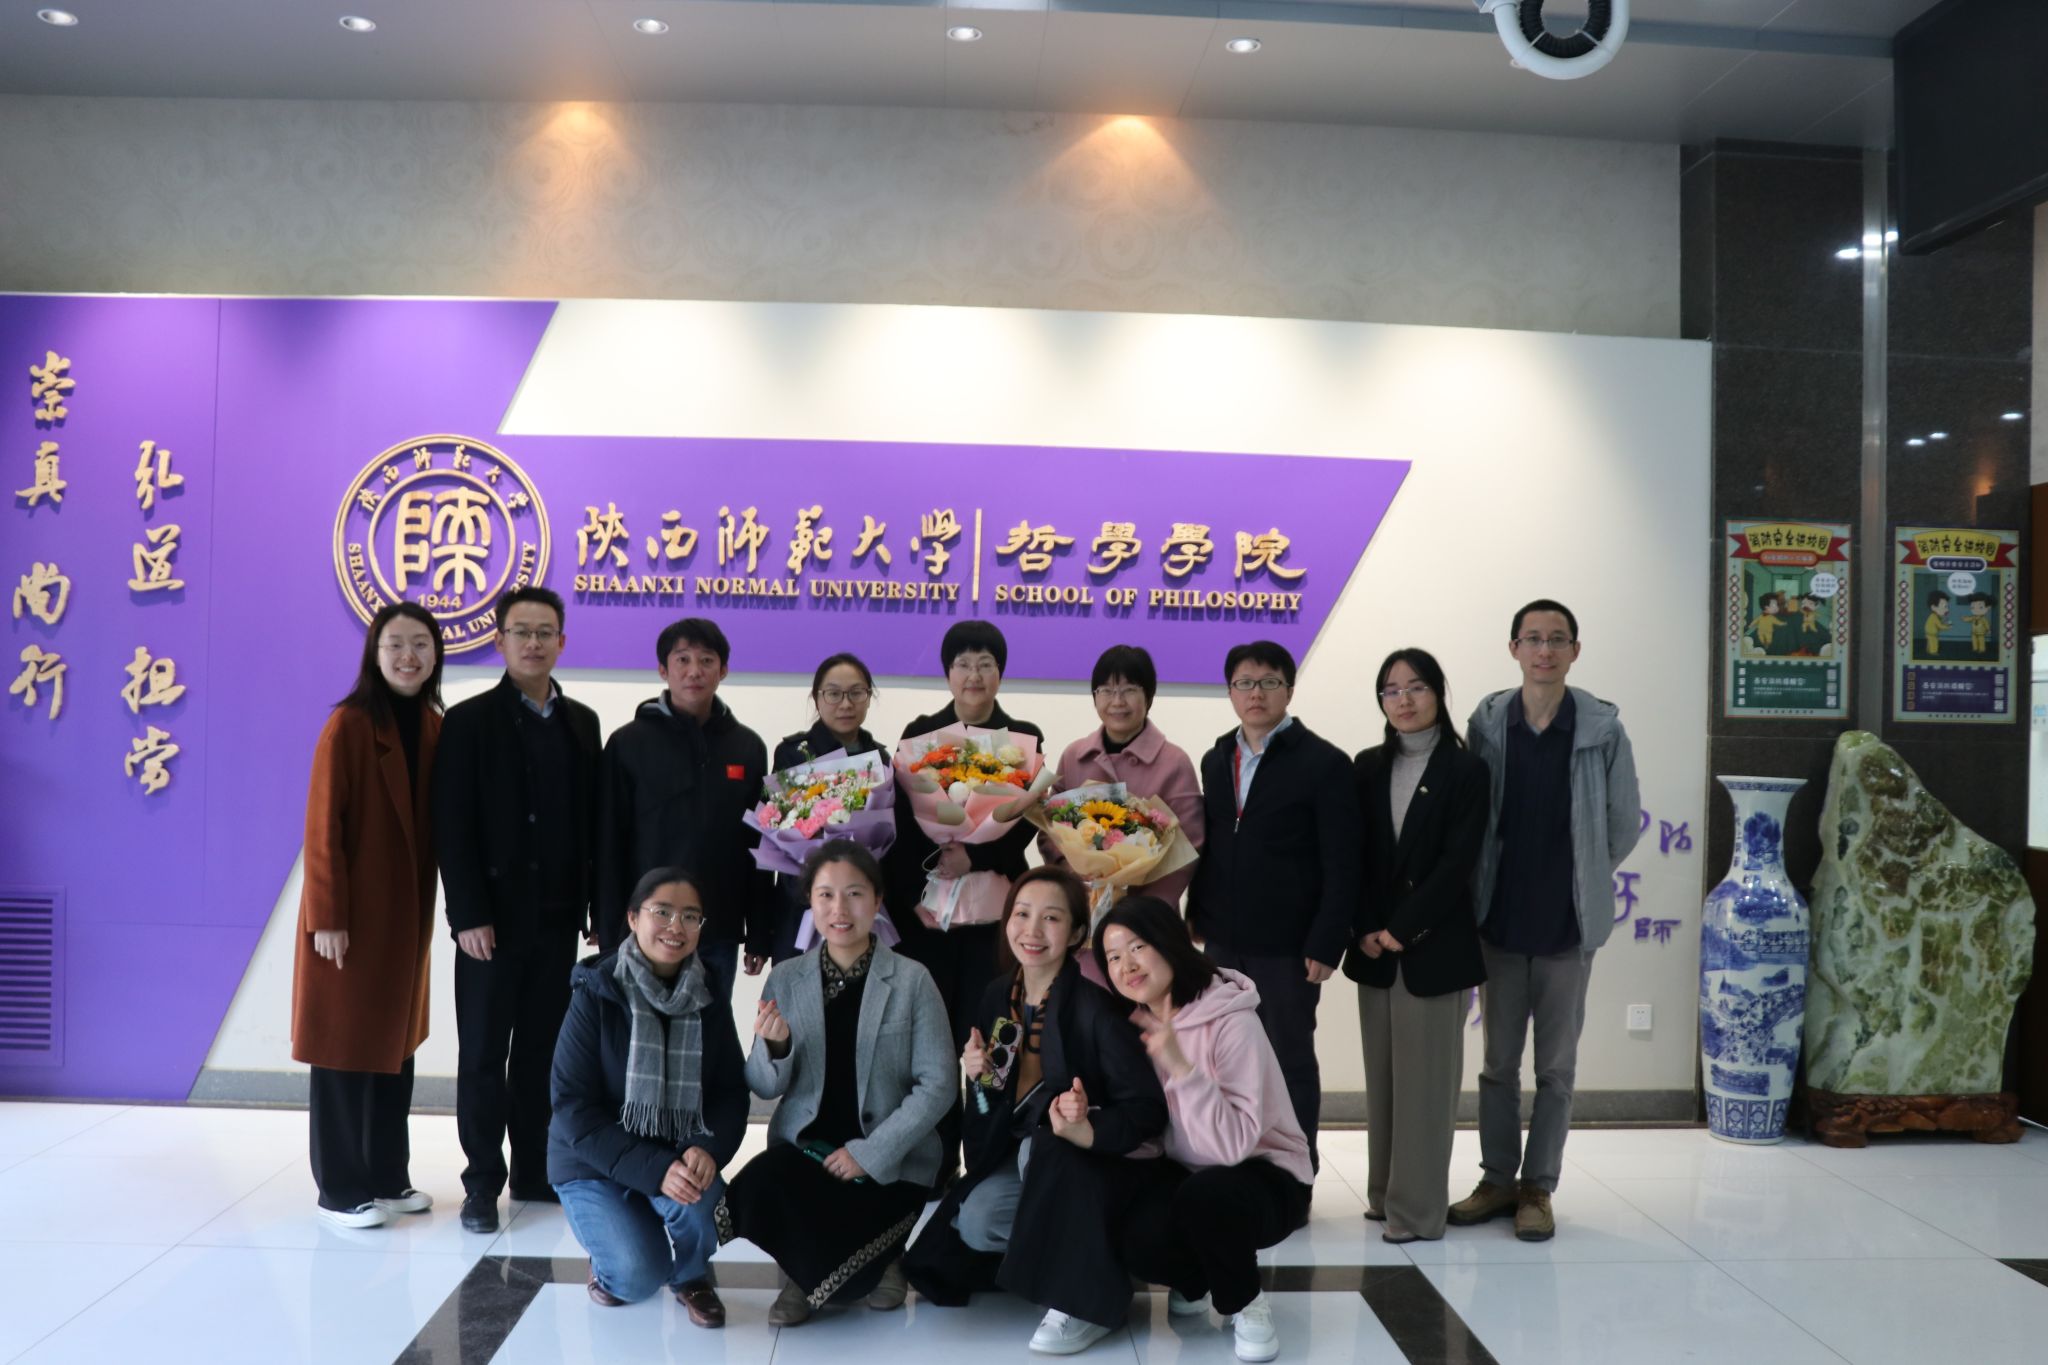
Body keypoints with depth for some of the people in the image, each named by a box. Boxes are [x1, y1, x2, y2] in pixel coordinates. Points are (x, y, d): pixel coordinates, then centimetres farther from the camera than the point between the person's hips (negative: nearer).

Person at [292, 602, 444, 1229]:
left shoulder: (433, 726, 5)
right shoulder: (349, 725, -13)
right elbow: (323, 828, -14)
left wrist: (427, 908, 7)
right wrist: (327, 917, -15)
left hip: (407, 912, 7)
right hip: (353, 915, -6)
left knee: (396, 1042, 14)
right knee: (346, 1046, 3)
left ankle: (388, 1177, 26)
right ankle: (340, 1189, 15)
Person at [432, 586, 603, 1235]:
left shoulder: (581, 722, 10)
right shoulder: (469, 721, -4)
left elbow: (592, 821, 9)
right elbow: (453, 829, -9)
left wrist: (597, 904, 4)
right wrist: (469, 915, -15)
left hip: (557, 917, 4)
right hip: (495, 918, -4)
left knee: (542, 1052, 11)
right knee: (484, 1054, 4)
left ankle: (535, 1172, 21)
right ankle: (483, 1183, 15)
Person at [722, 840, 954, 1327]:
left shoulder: (912, 980, -6)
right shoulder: (785, 979, 3)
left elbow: (938, 1083, -8)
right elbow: (764, 1088, 3)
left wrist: (870, 1153, -16)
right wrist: (774, 1046, -20)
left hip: (891, 1162, -3)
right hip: (803, 1148, 3)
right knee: (756, 1188, -29)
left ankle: (809, 1275, 15)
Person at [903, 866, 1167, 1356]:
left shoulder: (1093, 1007, -21)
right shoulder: (998, 995, -1)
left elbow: (1148, 1108, -25)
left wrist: (1087, 1131, -42)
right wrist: (982, 1078, -12)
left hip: (1090, 1162, -5)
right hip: (1022, 1154, 6)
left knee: (1049, 1144, -36)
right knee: (976, 1223, -20)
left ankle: (1085, 1298, -22)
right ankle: (1061, 1248, 9)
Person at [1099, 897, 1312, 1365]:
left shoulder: (1231, 1020, -23)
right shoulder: (1135, 1023, -3)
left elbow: (1234, 1144, -31)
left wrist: (1180, 1066, -39)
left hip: (1265, 1178, -4)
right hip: (1183, 1174, 5)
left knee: (1205, 1192, -38)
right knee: (1137, 1240, -27)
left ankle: (1246, 1304, -7)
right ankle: (1194, 1279, 10)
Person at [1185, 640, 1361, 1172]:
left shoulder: (1324, 763, -8)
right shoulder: (1216, 760, 11)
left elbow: (1342, 865, -11)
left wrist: (1326, 945, -15)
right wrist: (1198, 915, 10)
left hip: (1288, 946, -5)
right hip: (1224, 941, 5)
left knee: (1291, 1062, 6)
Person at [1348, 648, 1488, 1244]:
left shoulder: (1465, 771, -4)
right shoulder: (1369, 768, 9)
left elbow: (1456, 863, -10)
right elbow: (1355, 855, 5)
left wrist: (1402, 931, -13)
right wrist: (1366, 931, -6)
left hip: (1433, 946, -4)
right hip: (1375, 945, 4)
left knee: (1424, 1075, -1)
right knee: (1381, 1073, 10)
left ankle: (1417, 1208, 6)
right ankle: (1384, 1193, 20)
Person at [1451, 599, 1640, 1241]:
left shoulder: (1603, 729, -6)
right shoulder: (1486, 723, -2)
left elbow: (1626, 824, 3)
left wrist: (1582, 877, 8)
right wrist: (1486, 889, 7)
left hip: (1569, 925, -1)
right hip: (1499, 921, 2)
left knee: (1556, 1067, 9)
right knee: (1498, 1062, 12)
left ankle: (1538, 1187, 21)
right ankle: (1497, 1179, 25)